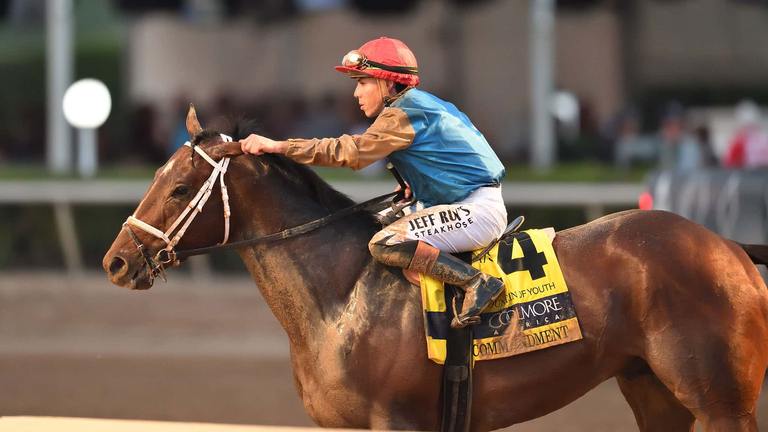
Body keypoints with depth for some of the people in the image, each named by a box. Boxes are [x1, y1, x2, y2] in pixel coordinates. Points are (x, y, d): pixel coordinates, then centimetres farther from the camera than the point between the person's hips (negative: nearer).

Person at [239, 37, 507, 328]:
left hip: (478, 210, -11)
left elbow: (352, 152, -20)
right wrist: (416, 188, 14)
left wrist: (280, 147, -21)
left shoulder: (401, 115, -13)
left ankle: (477, 282, -25)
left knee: (385, 244, -24)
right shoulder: (421, 106, 18)